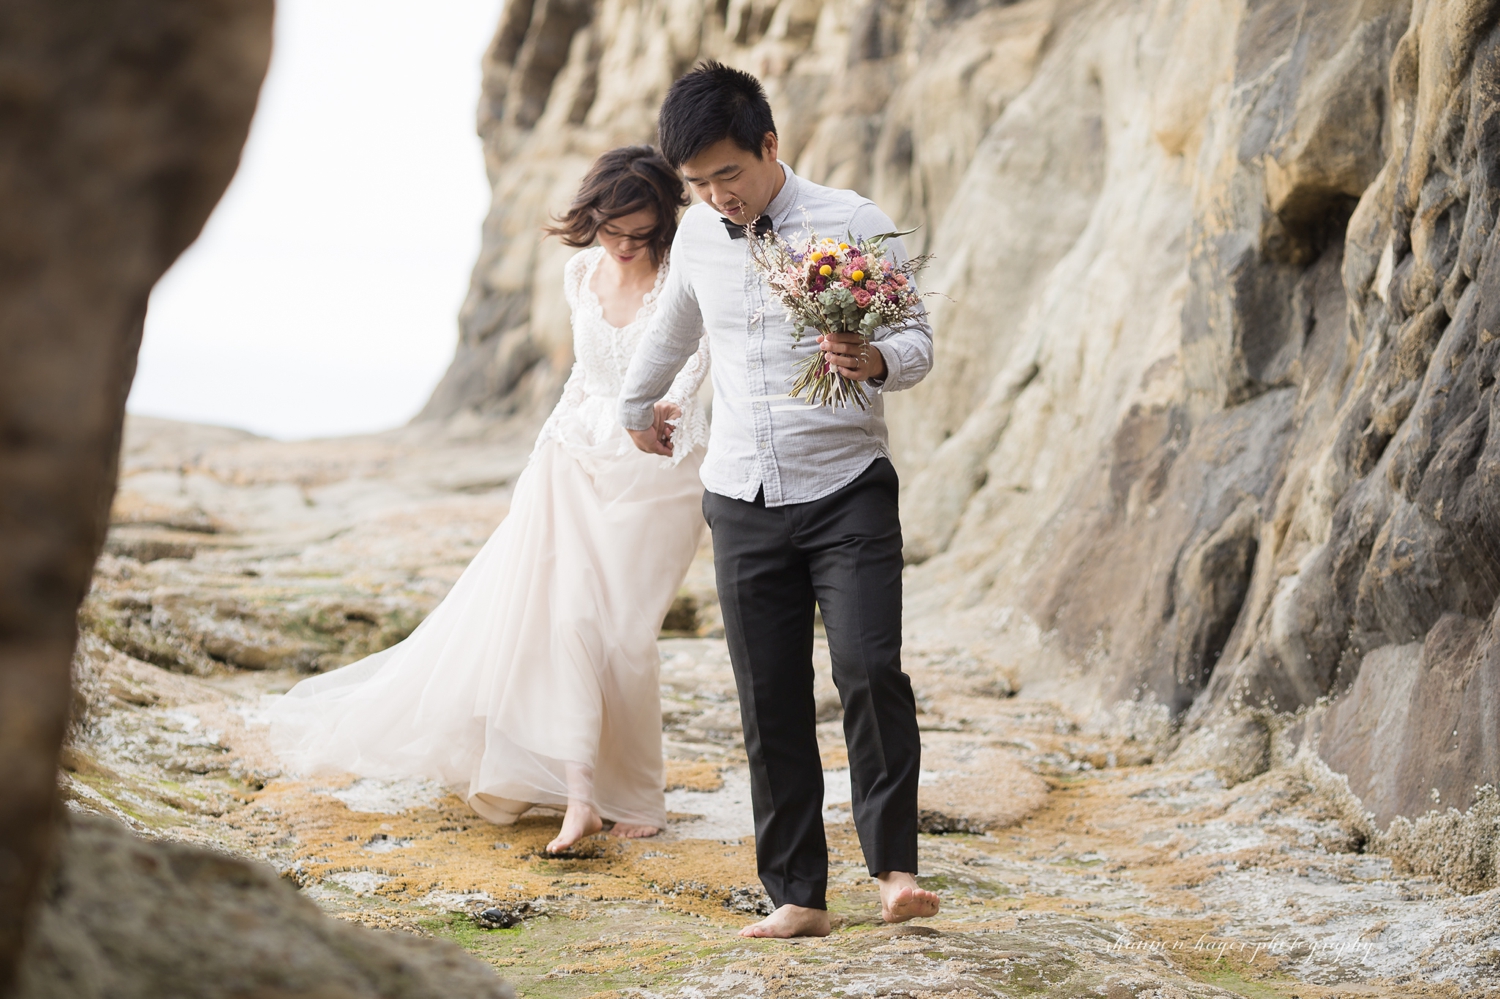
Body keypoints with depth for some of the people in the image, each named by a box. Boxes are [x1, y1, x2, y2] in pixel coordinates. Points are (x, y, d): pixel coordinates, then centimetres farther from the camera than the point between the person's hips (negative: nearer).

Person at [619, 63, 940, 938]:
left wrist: (873, 361, -26)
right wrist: (637, 406, 42)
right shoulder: (698, 236, 7)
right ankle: (798, 895, 9)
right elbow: (675, 330, 27)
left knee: (870, 669, -19)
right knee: (771, 701, 3)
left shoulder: (856, 225, -7)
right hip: (743, 502, 4)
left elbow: (918, 344, -4)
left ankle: (895, 865, -5)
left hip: (848, 489, -4)